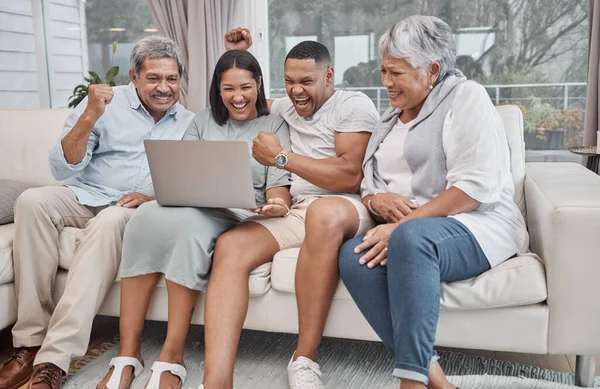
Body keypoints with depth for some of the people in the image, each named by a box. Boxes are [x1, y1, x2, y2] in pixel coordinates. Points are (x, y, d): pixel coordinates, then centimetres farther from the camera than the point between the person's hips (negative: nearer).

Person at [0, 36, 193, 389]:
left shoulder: (188, 123, 10)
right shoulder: (106, 103, 5)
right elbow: (63, 169, -2)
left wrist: (154, 197, -16)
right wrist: (90, 116, -16)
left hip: (136, 208, -1)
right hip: (85, 197, 2)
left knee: (110, 220, -36)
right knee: (33, 201, -29)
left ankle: (54, 360, -36)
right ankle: (31, 342, -24)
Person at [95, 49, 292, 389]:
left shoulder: (275, 126, 12)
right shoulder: (203, 122, 22)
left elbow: (278, 188, 1)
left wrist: (277, 205, -22)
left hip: (240, 217, -3)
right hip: (190, 208, 3)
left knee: (191, 222, -37)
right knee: (147, 216, -31)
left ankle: (172, 356, -33)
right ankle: (128, 353, -29)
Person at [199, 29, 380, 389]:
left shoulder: (354, 106, 3)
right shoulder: (285, 107, 24)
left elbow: (350, 176, -12)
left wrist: (282, 157, -9)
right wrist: (236, 59, 29)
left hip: (344, 209, -5)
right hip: (293, 211, 6)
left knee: (324, 212, -42)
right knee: (230, 245, -24)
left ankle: (305, 360, -31)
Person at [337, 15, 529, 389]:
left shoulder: (466, 96, -1)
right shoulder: (391, 117, 22)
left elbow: (476, 187, -13)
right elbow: (366, 185, 20)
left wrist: (404, 224, -20)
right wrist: (376, 200, -5)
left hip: (477, 228, -6)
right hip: (402, 232, 6)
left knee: (411, 237, -39)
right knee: (352, 256, -26)